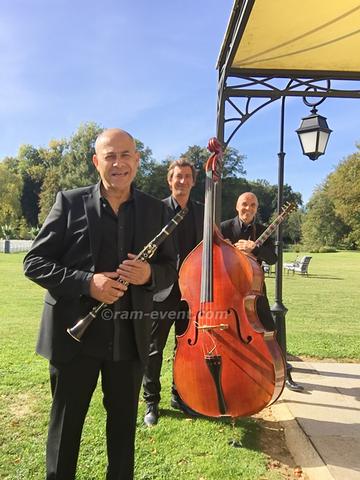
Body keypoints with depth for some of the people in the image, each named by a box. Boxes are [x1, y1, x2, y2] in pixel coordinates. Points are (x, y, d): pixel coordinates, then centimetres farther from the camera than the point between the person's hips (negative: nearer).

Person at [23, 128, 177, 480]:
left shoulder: (155, 210, 3)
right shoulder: (70, 202, -4)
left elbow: (170, 267, 7)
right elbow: (34, 262, -5)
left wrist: (150, 274, -17)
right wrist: (85, 282, -21)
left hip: (129, 337, 2)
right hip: (75, 333, -1)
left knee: (124, 423, 19)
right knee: (65, 424, 16)